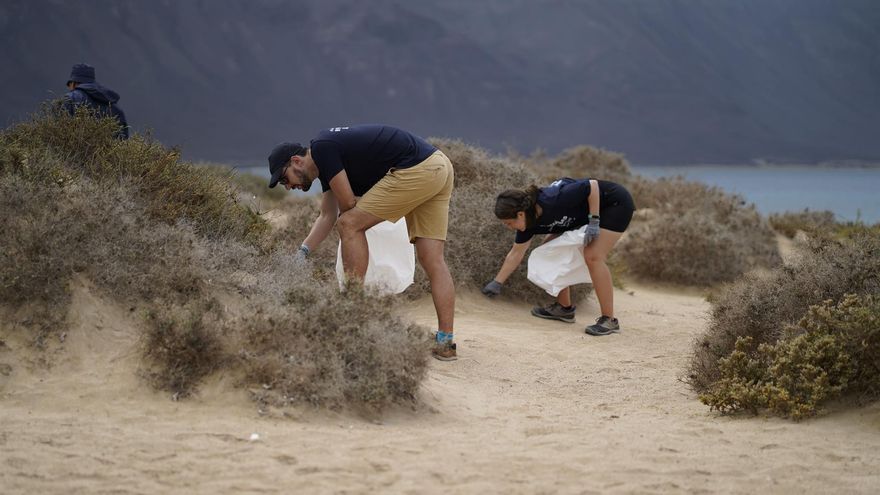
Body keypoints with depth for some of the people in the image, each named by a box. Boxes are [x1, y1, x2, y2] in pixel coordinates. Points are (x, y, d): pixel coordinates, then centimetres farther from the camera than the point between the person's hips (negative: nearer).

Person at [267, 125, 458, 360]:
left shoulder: (323, 148, -7)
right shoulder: (325, 164, 22)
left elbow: (348, 204, -4)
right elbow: (327, 216, 30)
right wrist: (302, 253, 22)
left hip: (416, 170, -10)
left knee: (350, 224, -3)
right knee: (432, 259, 5)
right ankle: (445, 343, 0)